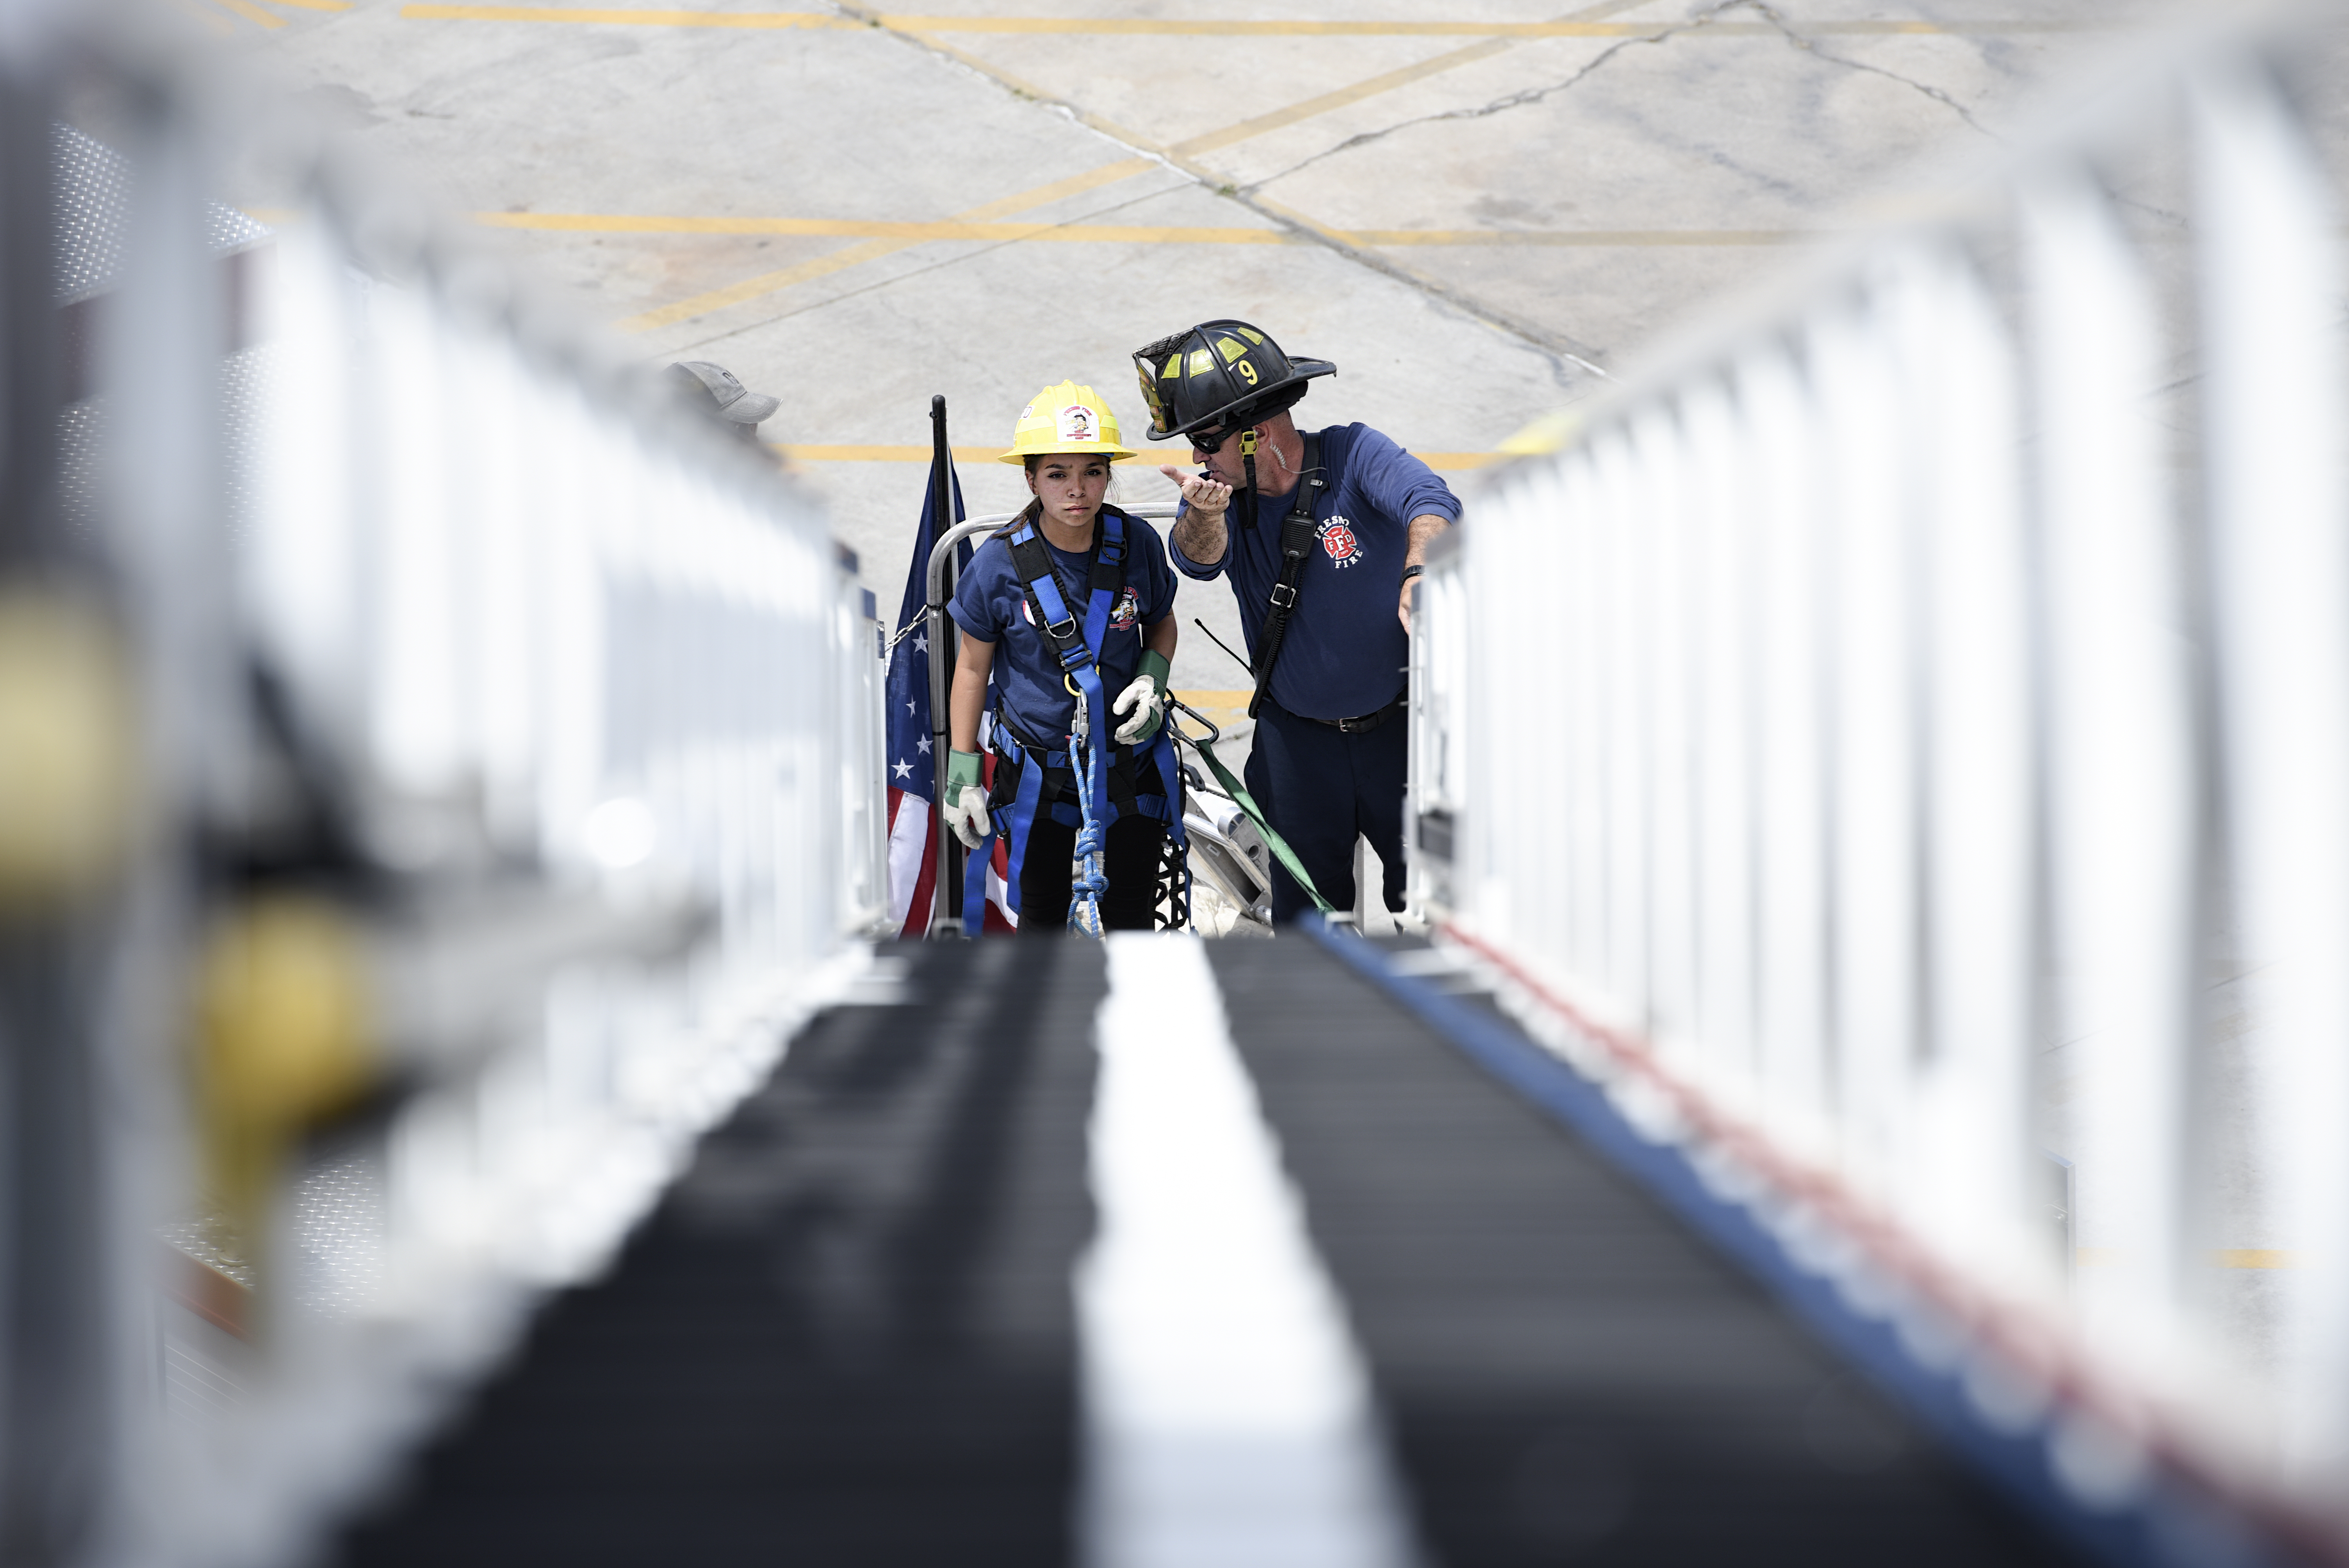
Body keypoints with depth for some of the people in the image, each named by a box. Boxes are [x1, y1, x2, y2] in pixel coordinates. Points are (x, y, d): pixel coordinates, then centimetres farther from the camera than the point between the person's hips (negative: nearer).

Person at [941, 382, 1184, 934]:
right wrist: (963, 770, -4)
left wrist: (1153, 677, -13)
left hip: (1129, 760, 1)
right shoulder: (1000, 562, -17)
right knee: (1043, 912, 12)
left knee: (1132, 914, 11)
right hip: (1039, 773, -1)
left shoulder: (1137, 543, -12)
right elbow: (973, 666, -4)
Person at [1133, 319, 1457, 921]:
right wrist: (1204, 515, -47)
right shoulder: (1224, 489, -5)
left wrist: (1419, 575, -55)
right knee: (1304, 913, 10)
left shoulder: (1353, 456, -17)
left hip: (1397, 729, -3)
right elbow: (1198, 560, -24)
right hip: (1296, 738, 3)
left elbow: (1432, 502, -34)